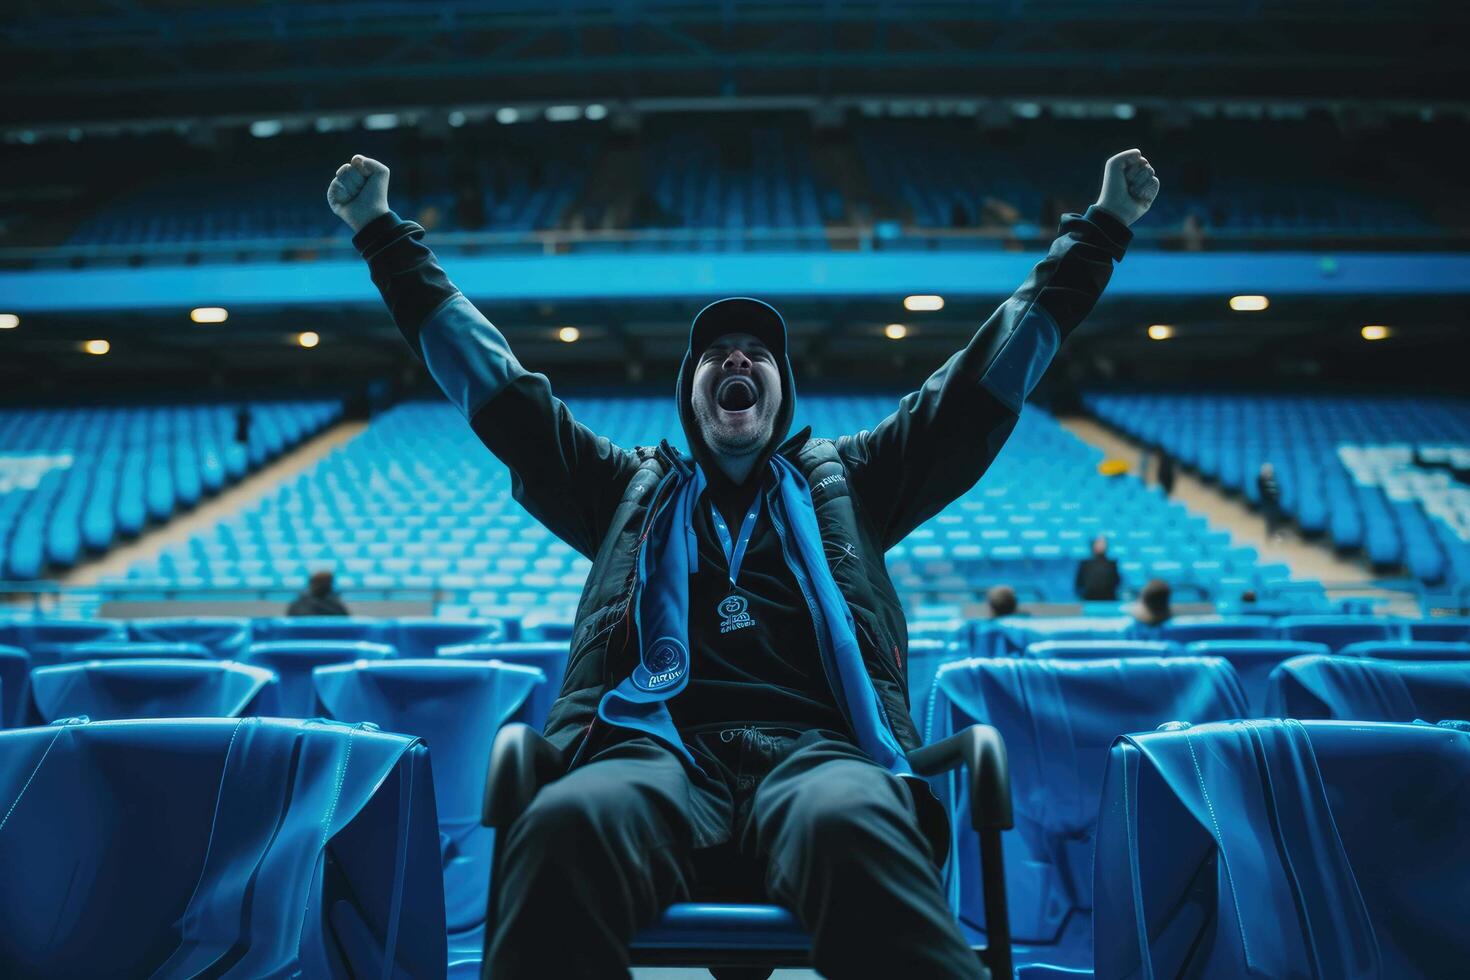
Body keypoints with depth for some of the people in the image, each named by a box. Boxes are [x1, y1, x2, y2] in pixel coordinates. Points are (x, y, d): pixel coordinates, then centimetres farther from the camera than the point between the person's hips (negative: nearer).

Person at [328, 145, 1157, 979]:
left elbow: (986, 375, 31)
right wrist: (384, 234, 36)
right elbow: (489, 373, 33)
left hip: (818, 749, 0)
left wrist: (1101, 230, 36)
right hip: (655, 748, 1)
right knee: (568, 823, -37)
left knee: (852, 827, -38)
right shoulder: (629, 490, 30)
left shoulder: (847, 484, 30)